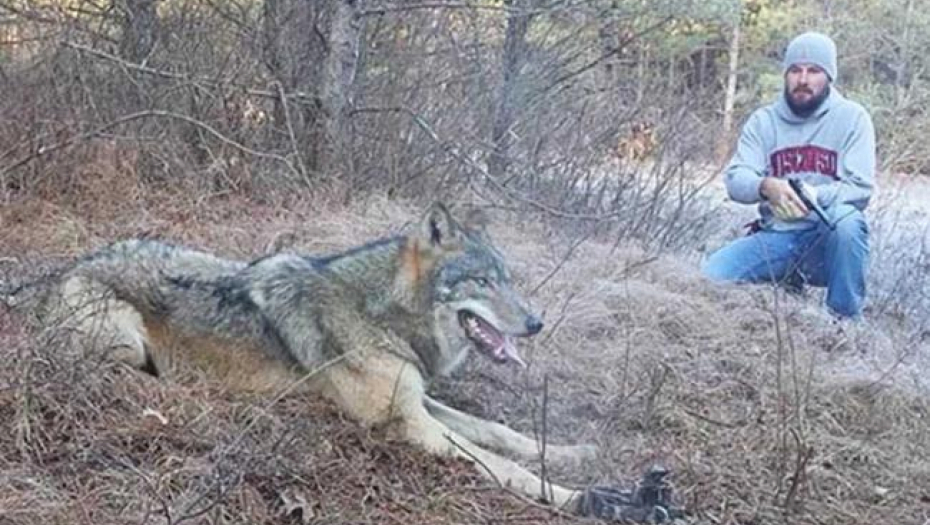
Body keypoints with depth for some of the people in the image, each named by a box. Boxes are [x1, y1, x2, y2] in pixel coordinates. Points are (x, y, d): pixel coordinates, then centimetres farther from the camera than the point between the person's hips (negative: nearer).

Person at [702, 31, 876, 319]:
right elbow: (735, 178, -3)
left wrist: (812, 196, -28)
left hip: (831, 238, -3)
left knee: (846, 218, -37)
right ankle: (788, 287, 8)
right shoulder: (763, 120, 7)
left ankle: (846, 321, -19)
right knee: (711, 274, -20)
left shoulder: (852, 117, -1)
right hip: (776, 237, 3)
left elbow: (860, 187, -10)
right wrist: (765, 186, -27)